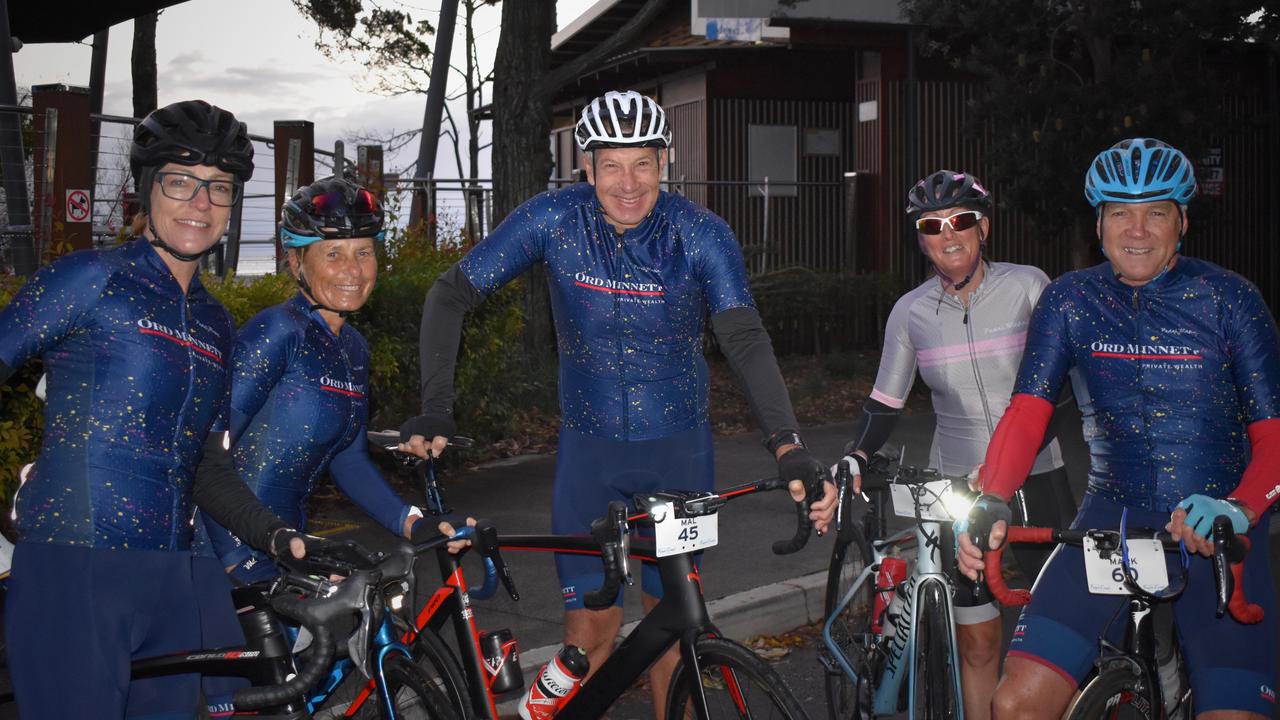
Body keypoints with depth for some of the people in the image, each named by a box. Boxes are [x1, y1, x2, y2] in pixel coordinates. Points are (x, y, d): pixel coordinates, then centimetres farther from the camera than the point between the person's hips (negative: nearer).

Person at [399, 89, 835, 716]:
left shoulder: (702, 234, -15)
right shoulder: (555, 218, -14)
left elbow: (746, 341, -24)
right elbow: (451, 295, -9)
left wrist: (788, 448, -39)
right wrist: (435, 409, -19)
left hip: (679, 447, 0)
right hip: (589, 447, 0)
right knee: (591, 622, -4)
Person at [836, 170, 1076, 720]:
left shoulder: (1027, 286, -6)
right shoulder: (911, 312, 0)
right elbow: (884, 405, 5)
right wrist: (852, 460, -12)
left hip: (1035, 475, -1)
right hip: (957, 483, 1)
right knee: (977, 640, 3)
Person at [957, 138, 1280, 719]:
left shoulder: (1229, 299, -4)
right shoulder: (1068, 300, 2)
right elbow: (1027, 412, -6)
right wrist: (991, 503, -25)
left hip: (1215, 531, -1)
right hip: (1113, 517, 2)